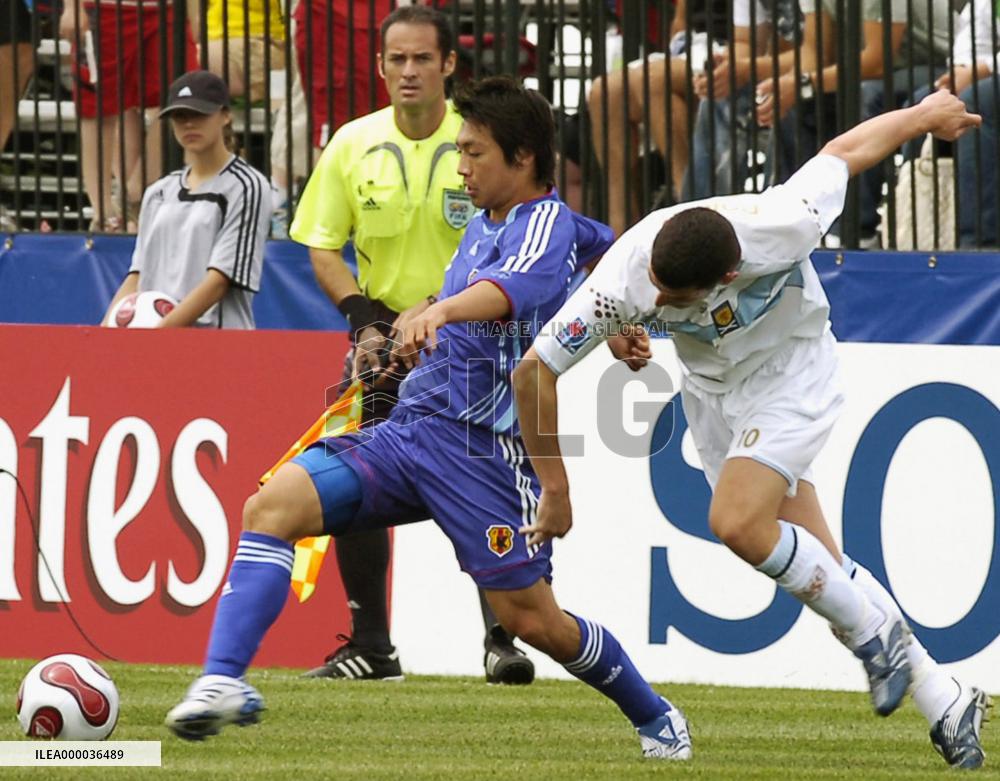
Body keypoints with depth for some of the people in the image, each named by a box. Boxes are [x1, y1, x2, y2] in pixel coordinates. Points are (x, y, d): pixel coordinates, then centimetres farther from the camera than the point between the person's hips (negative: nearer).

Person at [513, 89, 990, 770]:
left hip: (794, 375, -3)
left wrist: (926, 115, 4)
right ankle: (944, 701, 16)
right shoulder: (626, 280, -32)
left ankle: (876, 634, -3)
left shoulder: (780, 227, -35)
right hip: (715, 395, 3)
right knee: (820, 566, 2)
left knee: (738, 522, -25)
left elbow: (845, 151, -15)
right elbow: (535, 370, -19)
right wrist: (555, 488, -13)